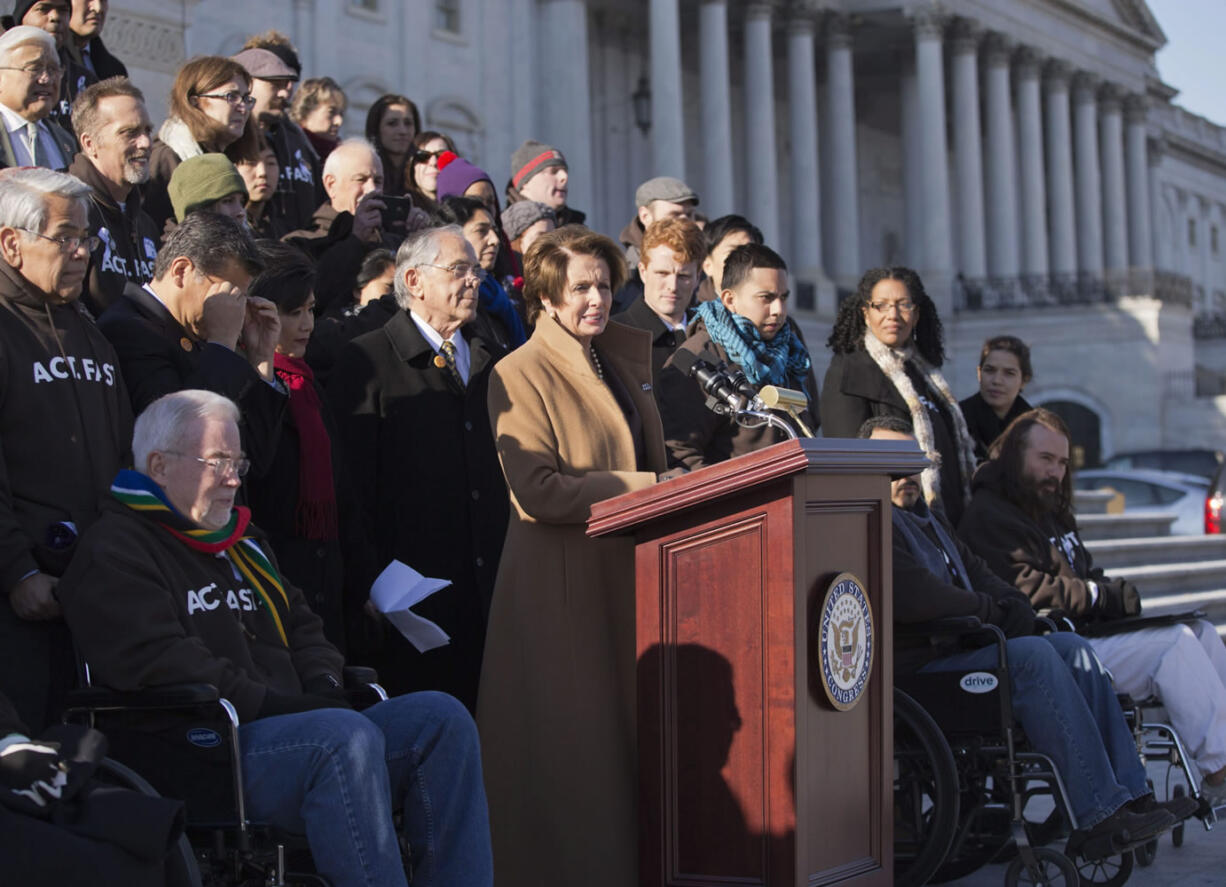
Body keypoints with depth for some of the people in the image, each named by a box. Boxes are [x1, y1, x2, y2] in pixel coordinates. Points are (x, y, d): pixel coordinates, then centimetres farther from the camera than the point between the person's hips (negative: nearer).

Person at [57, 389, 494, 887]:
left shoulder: (242, 543, 28)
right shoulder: (113, 553, -1)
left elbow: (301, 628, 33)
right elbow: (157, 664, -14)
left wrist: (325, 688, 8)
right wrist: (277, 706, -16)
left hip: (297, 729, 9)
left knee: (441, 716, -12)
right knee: (347, 736, -36)